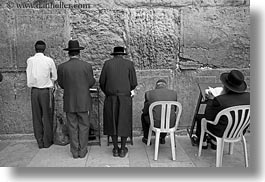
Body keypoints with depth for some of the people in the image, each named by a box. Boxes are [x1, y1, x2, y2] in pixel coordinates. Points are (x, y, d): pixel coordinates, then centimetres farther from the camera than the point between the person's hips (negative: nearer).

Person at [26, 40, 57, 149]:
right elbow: (54, 77, 1)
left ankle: (40, 142, 18)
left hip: (34, 91, 2)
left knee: (37, 117, 10)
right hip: (46, 90, -2)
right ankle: (47, 142, 15)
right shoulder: (49, 60, -6)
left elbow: (29, 77, 3)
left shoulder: (29, 60, 0)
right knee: (47, 116, 8)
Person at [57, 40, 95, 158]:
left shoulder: (62, 67, -5)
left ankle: (75, 152, 20)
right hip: (83, 102, -1)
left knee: (72, 127, 11)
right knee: (83, 126, 11)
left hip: (69, 102, 1)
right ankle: (82, 151, 18)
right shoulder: (87, 66, -8)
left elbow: (61, 85, 4)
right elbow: (91, 83, -1)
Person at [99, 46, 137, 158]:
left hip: (111, 98, 1)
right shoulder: (129, 64, 2)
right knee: (124, 123, 11)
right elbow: (133, 83, 0)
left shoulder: (107, 63, 4)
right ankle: (123, 149, 18)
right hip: (125, 98, -1)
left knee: (112, 122, 12)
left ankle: (115, 149, 19)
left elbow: (102, 82, 4)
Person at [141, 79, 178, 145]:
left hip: (155, 122, -2)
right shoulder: (174, 93, 2)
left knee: (144, 115, 31)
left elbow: (145, 111, 6)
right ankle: (162, 138, 43)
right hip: (170, 123, 2)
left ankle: (146, 138, 43)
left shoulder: (149, 93, -4)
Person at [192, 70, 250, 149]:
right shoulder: (248, 96, -16)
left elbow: (208, 117, -18)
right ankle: (214, 142, 44)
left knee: (199, 117, 20)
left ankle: (202, 142, 43)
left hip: (222, 132, -6)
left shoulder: (220, 100, -32)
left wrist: (210, 100, -7)